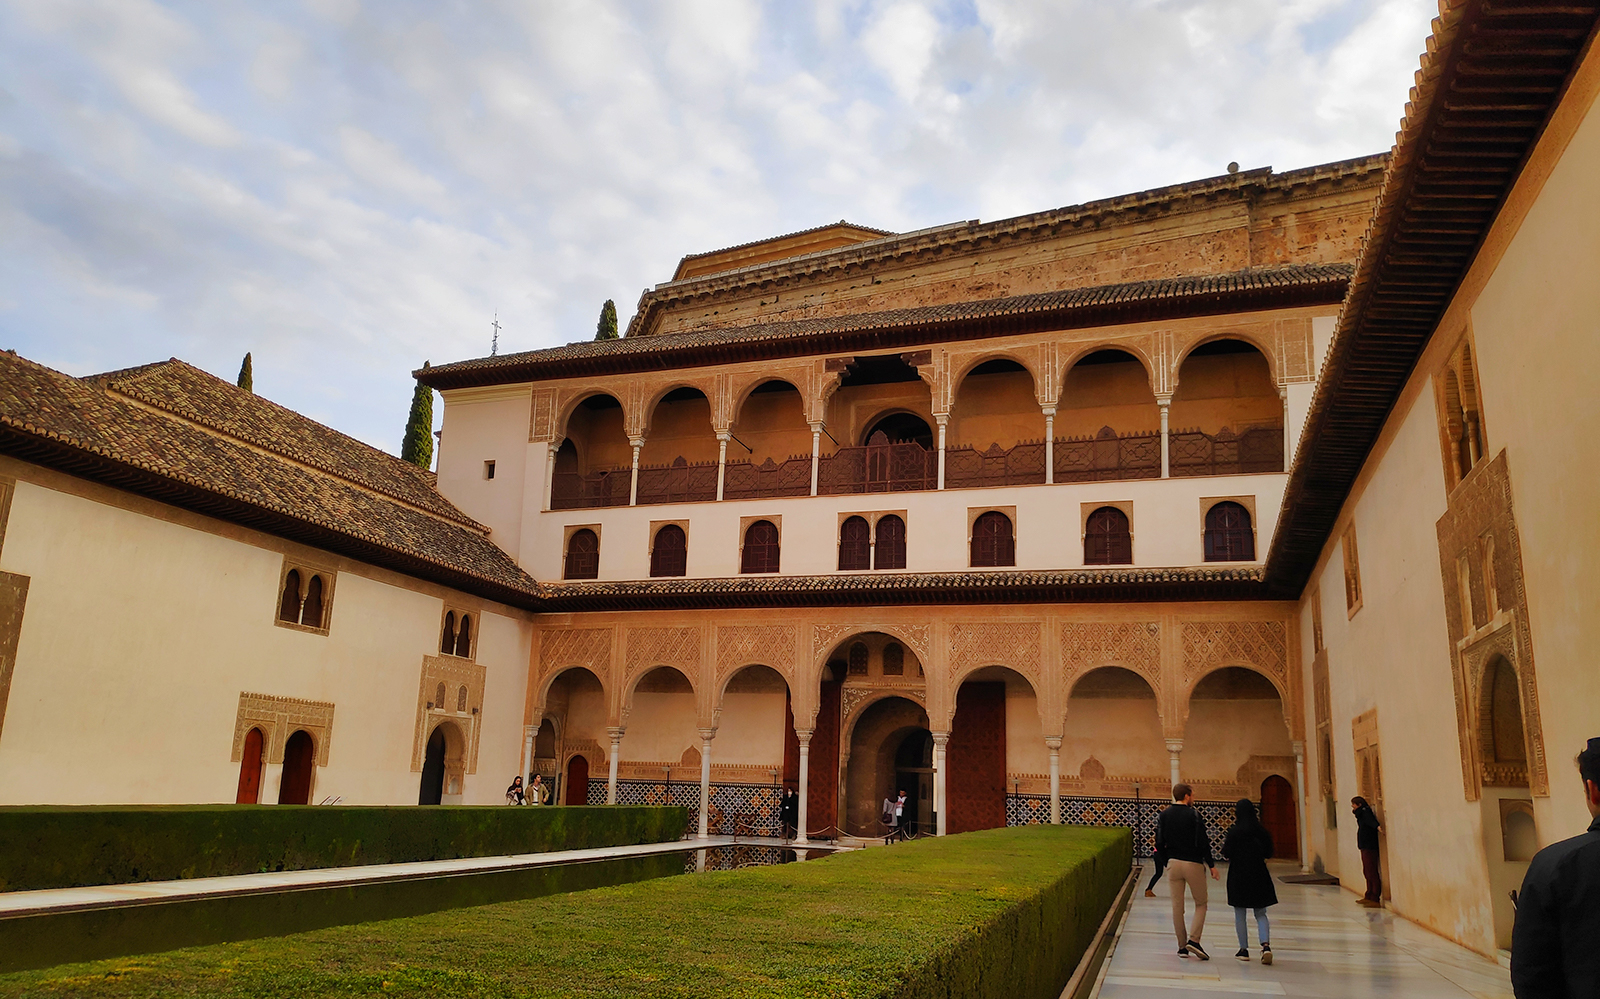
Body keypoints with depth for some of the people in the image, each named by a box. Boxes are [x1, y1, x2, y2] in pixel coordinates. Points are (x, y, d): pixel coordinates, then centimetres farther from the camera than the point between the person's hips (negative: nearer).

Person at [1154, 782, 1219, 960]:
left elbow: (1159, 843, 2)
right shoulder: (1194, 815, -10)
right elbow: (1202, 843, -13)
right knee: (1201, 904, 10)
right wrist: (1211, 865, -4)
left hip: (1173, 863, 4)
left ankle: (1182, 946, 10)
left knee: (1177, 906, 9)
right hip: (1193, 864, -4)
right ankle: (1194, 939, -5)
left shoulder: (1164, 815, 4)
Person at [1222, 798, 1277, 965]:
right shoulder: (1261, 830, -2)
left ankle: (1244, 949, 11)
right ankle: (1266, 945, -10)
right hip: (1259, 875, 3)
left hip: (1238, 875, -3)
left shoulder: (1234, 831, -13)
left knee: (1239, 915, 9)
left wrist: (1224, 843, 7)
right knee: (1261, 914, 10)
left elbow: (1227, 853, -12)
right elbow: (1269, 852, 5)